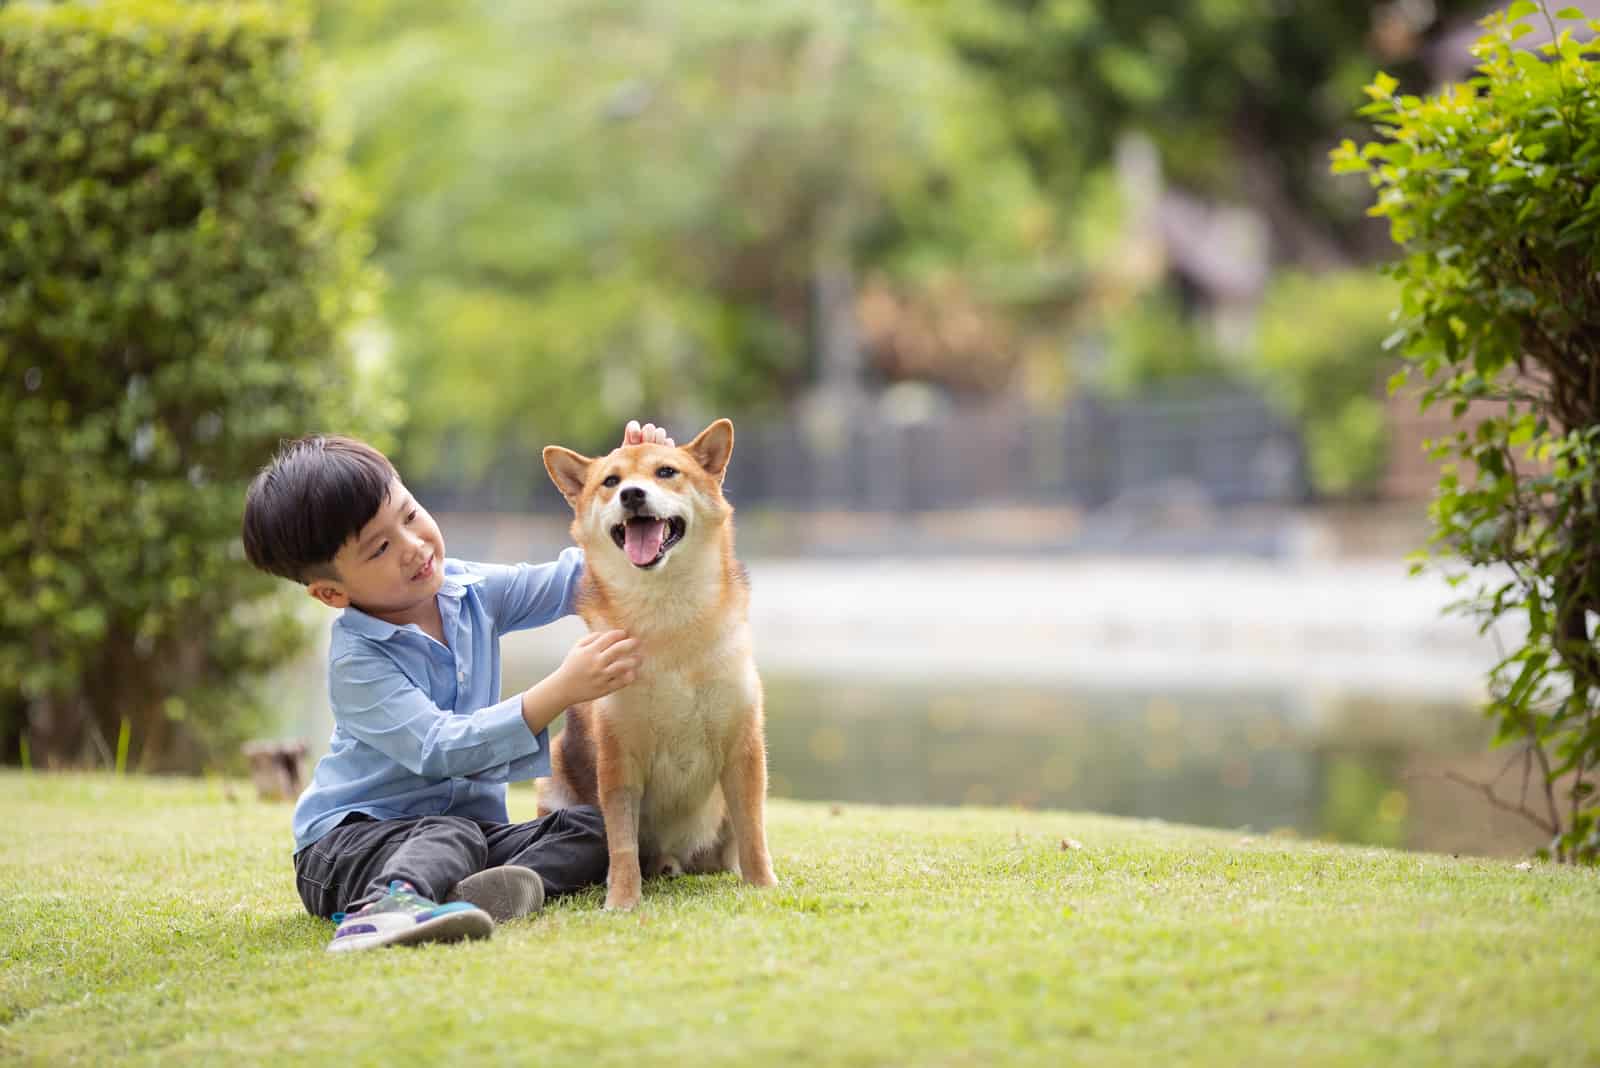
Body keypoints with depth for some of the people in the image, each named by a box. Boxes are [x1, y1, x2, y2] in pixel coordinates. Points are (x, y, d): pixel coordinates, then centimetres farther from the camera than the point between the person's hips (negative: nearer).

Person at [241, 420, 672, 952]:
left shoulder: (471, 590, 3)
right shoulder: (358, 660, -18)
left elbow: (575, 578, 11)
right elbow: (442, 749, -28)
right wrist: (562, 689, -34)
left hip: (471, 826, 6)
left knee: (594, 828, -15)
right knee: (453, 834, -36)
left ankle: (478, 895, -42)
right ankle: (389, 904, -67)